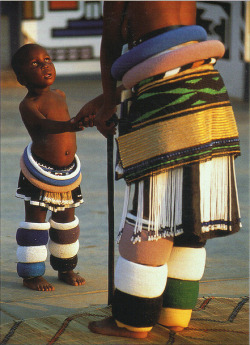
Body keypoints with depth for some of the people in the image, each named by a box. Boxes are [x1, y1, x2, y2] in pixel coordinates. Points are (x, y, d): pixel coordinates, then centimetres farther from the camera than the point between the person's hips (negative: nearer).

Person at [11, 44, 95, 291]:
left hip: (67, 171, 7)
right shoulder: (28, 105, -19)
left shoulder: (59, 96, 4)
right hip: (38, 171, -7)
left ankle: (65, 269, 31)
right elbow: (46, 124, -39)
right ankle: (31, 274, 10)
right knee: (35, 219, 1)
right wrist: (71, 126, -55)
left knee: (66, 219, 16)